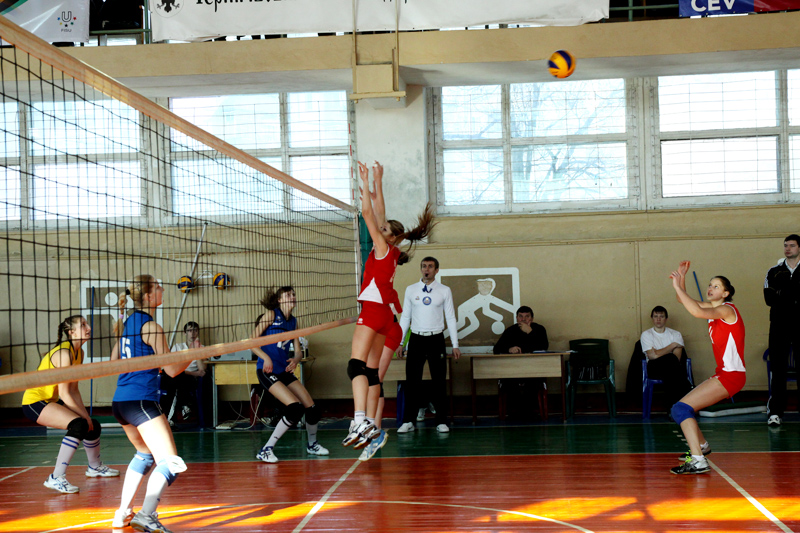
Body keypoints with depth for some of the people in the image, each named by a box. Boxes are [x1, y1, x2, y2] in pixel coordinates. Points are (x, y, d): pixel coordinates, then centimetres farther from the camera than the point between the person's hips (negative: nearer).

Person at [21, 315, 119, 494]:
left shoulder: (79, 352, 5)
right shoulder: (64, 353, -23)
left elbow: (74, 390, 5)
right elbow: (64, 394, -24)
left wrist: (85, 415, -3)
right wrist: (84, 416, -19)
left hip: (50, 401, 10)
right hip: (34, 402, -10)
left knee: (93, 425, 17)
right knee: (79, 425, -29)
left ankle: (95, 467, 44)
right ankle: (56, 478, -27)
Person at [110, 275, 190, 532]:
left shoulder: (127, 323, 13)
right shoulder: (150, 327, -10)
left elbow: (114, 362, 24)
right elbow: (172, 369, -8)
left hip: (120, 402, 9)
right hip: (142, 401, -9)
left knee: (145, 453, 29)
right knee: (170, 462, -11)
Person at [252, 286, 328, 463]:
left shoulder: (293, 321, 14)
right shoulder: (271, 315, -5)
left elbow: (298, 351, 14)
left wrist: (296, 360, -9)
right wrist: (265, 357, -24)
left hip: (285, 371, 7)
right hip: (267, 371, -7)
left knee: (312, 408, 3)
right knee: (296, 408, -23)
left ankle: (312, 444, 32)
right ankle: (266, 450, -16)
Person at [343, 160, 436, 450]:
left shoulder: (384, 249, -6)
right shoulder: (389, 253, 14)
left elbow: (369, 214, -10)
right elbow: (379, 214, 22)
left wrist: (366, 182, -4)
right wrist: (377, 183, 25)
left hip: (374, 309, -10)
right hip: (384, 312, 10)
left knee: (357, 365, -21)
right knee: (371, 370, 11)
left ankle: (360, 422, -36)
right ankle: (372, 426, 13)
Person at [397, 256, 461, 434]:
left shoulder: (444, 291, 3)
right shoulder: (411, 290, 6)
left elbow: (451, 318, 4)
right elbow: (405, 317, 10)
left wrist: (455, 345, 1)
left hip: (436, 339, -1)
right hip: (416, 339, 1)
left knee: (439, 381, 2)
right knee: (412, 381, 0)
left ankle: (441, 421, 9)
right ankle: (408, 421, 6)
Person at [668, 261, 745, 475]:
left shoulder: (727, 309, -14)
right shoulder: (713, 308, 12)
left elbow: (697, 312, -32)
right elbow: (687, 302, 16)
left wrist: (677, 287, -28)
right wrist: (681, 278, -1)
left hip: (731, 375, -9)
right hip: (723, 374, 9)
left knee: (681, 409, -19)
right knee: (684, 408, 19)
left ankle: (698, 461, -27)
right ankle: (701, 445, 42)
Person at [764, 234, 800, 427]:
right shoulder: (774, 272, 12)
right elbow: (769, 298, 3)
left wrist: (783, 294, -12)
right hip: (780, 326, 1)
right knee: (778, 369, -3)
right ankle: (775, 411, -3)